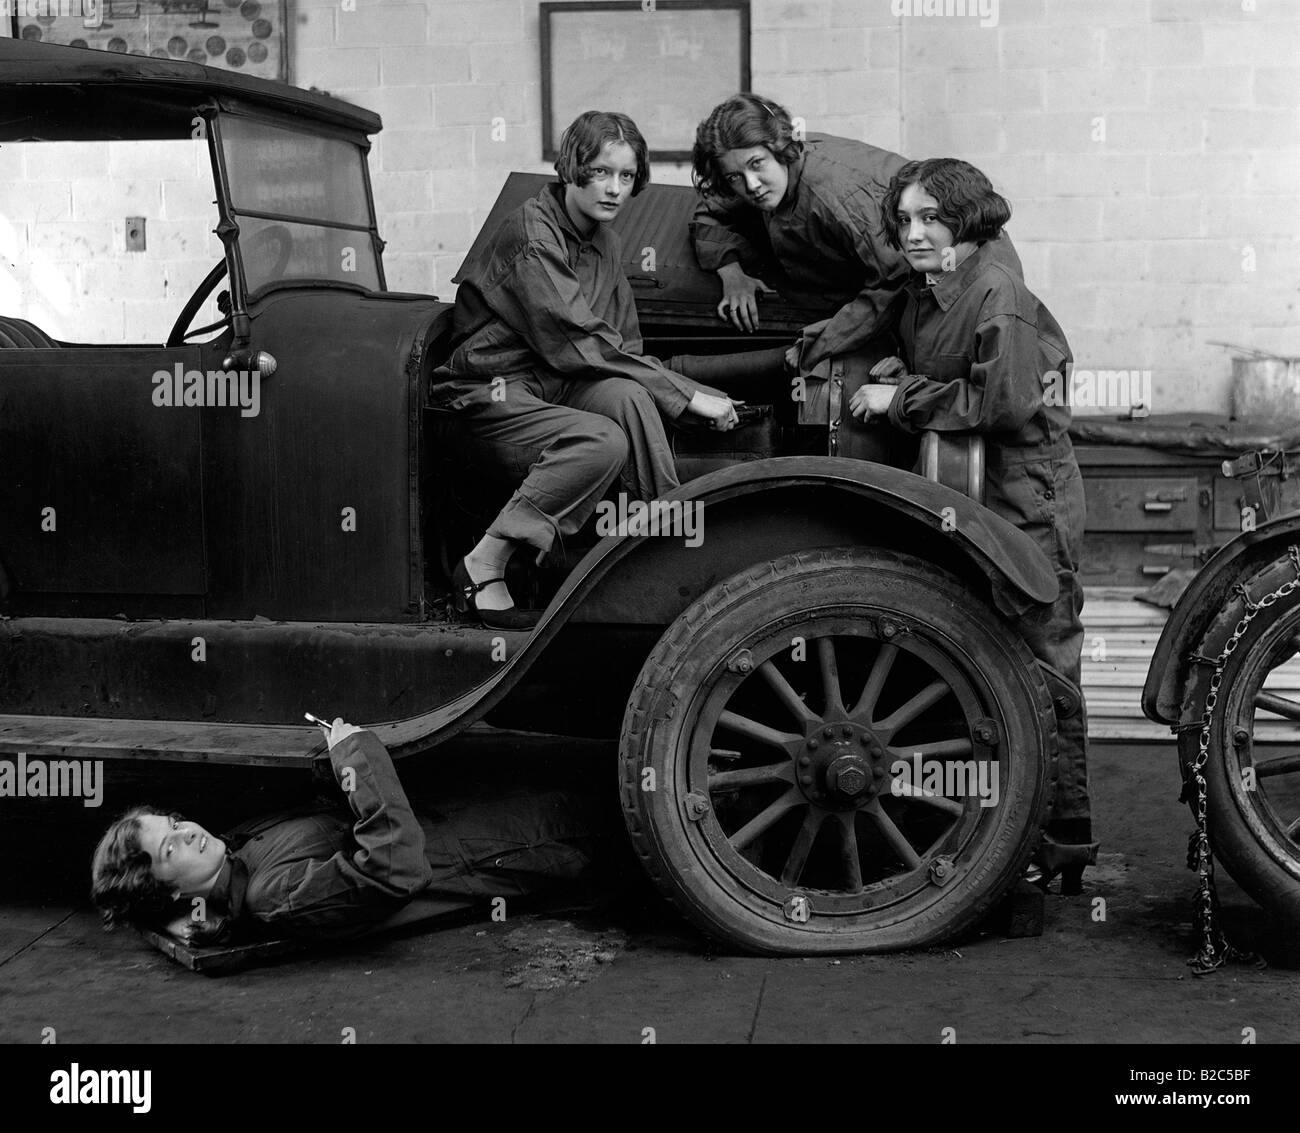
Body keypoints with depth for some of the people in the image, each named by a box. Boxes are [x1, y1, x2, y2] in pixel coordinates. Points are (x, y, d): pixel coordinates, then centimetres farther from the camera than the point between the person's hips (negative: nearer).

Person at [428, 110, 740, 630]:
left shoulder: (602, 239, 11)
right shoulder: (532, 235, -17)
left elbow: (622, 346, 12)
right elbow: (580, 345, -23)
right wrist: (688, 395, -22)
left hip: (555, 385, 7)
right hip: (490, 394, -7)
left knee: (627, 397, -25)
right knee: (604, 443, -31)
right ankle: (481, 569, -22)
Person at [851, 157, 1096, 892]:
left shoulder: (997, 294, -17)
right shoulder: (927, 290, 10)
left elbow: (1002, 402, -22)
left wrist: (902, 397, -17)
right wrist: (900, 370, 2)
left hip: (1028, 500, -9)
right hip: (970, 497, 9)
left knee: (1044, 668, -3)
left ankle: (1067, 841, 6)